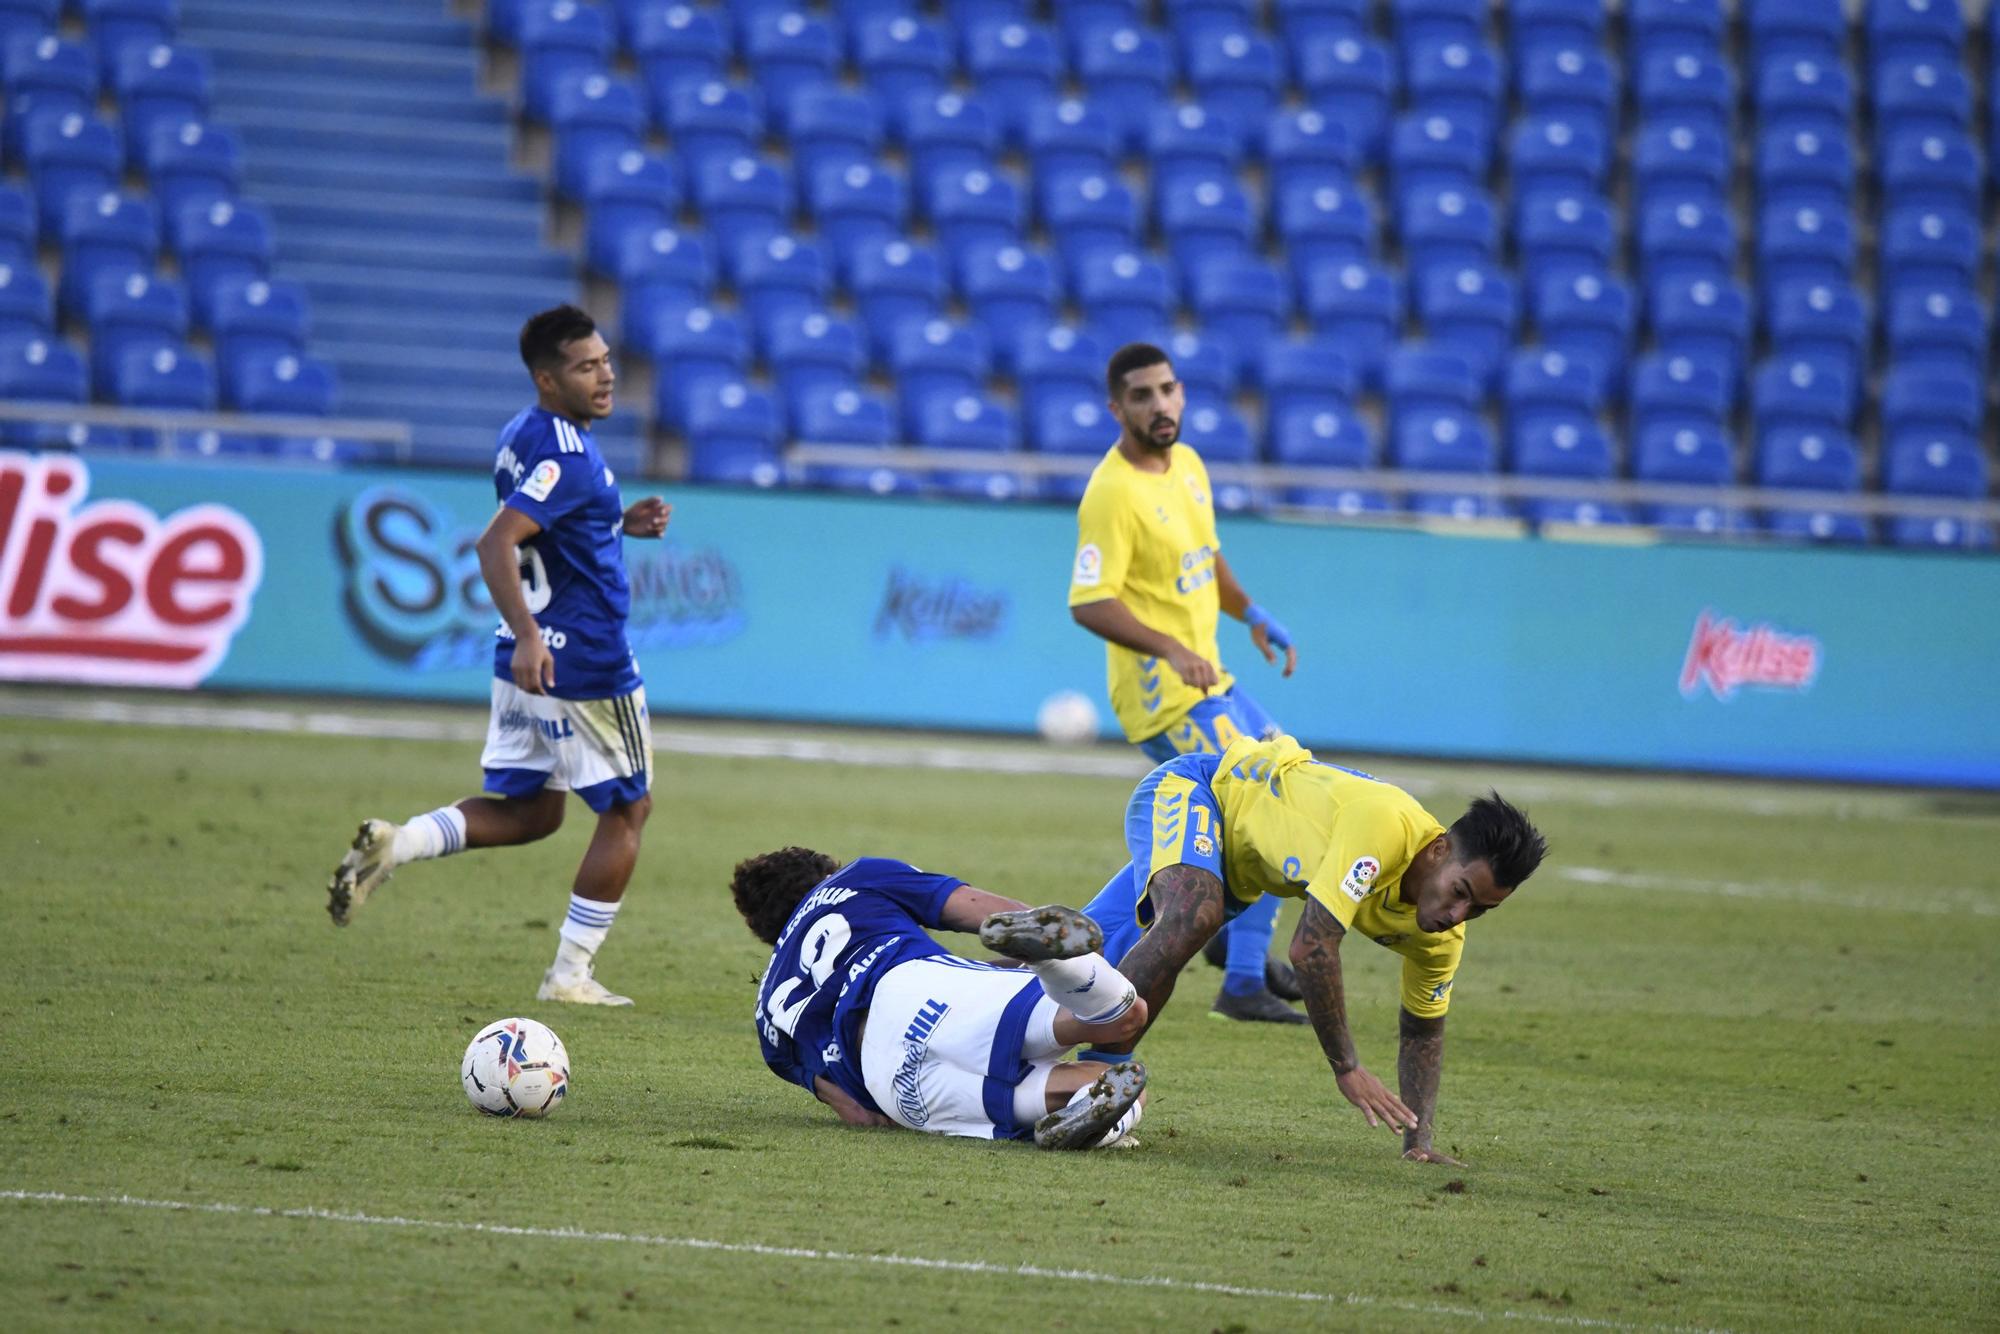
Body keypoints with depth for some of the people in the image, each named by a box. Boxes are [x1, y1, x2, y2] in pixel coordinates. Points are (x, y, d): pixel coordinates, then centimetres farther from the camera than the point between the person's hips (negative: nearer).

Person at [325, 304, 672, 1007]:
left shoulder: (524, 435, 9)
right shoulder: (566, 455, -20)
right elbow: (495, 545, -30)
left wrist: (620, 523, 15)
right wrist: (527, 635, -39)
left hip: (533, 657, 9)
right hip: (584, 661, -9)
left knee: (530, 809, 18)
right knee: (627, 809, 7)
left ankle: (396, 843, -2)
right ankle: (570, 975, 10)